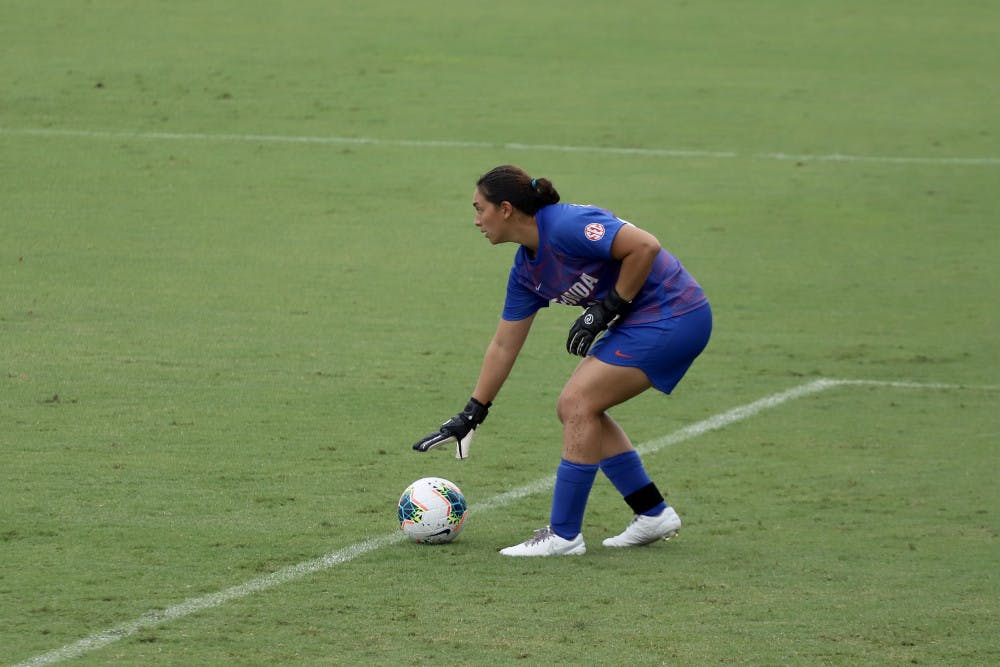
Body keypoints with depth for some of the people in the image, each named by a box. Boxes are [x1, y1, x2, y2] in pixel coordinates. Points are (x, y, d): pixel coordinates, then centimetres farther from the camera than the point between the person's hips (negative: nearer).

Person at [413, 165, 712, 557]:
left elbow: (645, 246, -26)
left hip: (672, 315, -9)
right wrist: (471, 416, 17)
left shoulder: (566, 226, -20)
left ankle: (564, 535, -6)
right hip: (640, 321, 9)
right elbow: (503, 346, 15)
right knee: (575, 408, 9)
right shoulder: (527, 270, 8)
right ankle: (653, 516, 17)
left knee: (578, 403, -12)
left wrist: (608, 307, -19)